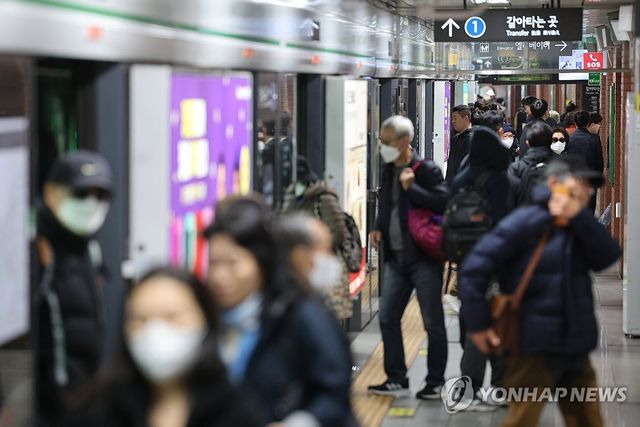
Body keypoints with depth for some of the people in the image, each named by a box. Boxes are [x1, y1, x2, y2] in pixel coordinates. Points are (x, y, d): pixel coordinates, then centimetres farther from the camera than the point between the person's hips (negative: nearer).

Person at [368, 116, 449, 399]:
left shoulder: (427, 170, -10)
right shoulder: (389, 171, 12)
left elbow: (442, 202, -22)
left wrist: (410, 186, -23)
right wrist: (379, 228, 7)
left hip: (424, 257, -7)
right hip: (396, 257, 7)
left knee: (433, 323, 2)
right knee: (387, 318, 7)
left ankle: (435, 383, 11)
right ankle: (397, 380, 17)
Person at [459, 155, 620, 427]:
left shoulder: (578, 228, 11)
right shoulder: (526, 223, -10)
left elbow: (607, 257, -7)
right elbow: (474, 268, -14)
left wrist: (579, 217, -17)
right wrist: (478, 325, -14)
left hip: (576, 348, 7)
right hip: (535, 348, -7)